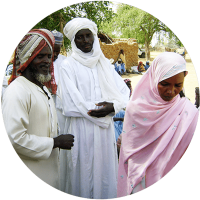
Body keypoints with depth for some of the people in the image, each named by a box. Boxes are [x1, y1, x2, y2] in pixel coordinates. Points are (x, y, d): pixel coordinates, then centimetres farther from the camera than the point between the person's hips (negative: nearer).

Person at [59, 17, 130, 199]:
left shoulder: (105, 64, 11)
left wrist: (113, 106, -14)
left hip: (105, 128, 4)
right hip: (81, 128, -4)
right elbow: (72, 105, -11)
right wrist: (100, 110, -9)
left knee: (105, 171, 12)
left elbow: (124, 92, 6)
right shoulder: (68, 66, -2)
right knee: (83, 173, 4)